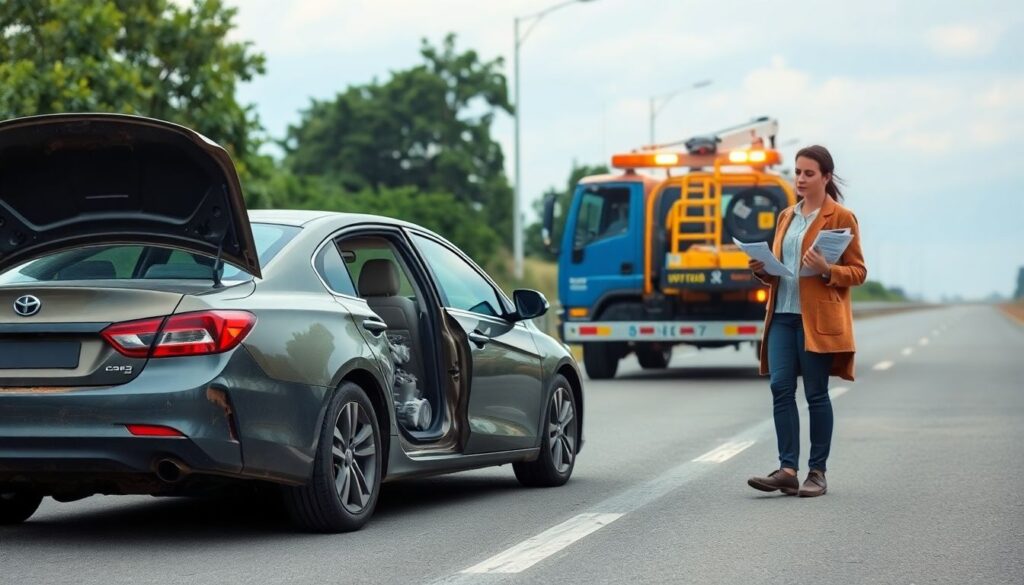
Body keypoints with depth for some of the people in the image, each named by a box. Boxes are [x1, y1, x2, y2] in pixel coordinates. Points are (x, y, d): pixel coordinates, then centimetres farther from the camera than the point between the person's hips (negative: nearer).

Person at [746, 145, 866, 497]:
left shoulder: (841, 218, -2)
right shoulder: (786, 217, 17)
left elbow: (858, 272, -3)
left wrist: (826, 270, -21)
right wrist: (762, 271, 4)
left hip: (818, 319, -6)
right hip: (782, 314, 6)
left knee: (816, 393, -1)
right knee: (781, 388, -4)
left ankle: (817, 473, 6)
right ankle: (787, 470, -4)